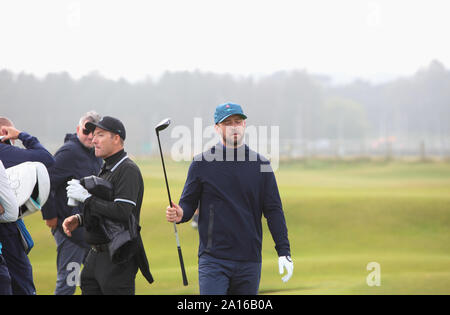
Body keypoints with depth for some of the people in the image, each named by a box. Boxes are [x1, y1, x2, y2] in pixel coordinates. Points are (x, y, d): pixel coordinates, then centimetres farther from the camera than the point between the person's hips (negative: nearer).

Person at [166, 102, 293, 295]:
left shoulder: (261, 165, 8)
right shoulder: (201, 164, 3)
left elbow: (273, 210, 8)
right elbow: (188, 203, 6)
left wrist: (284, 252, 0)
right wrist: (179, 214, -19)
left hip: (250, 260, 3)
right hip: (213, 259, -3)